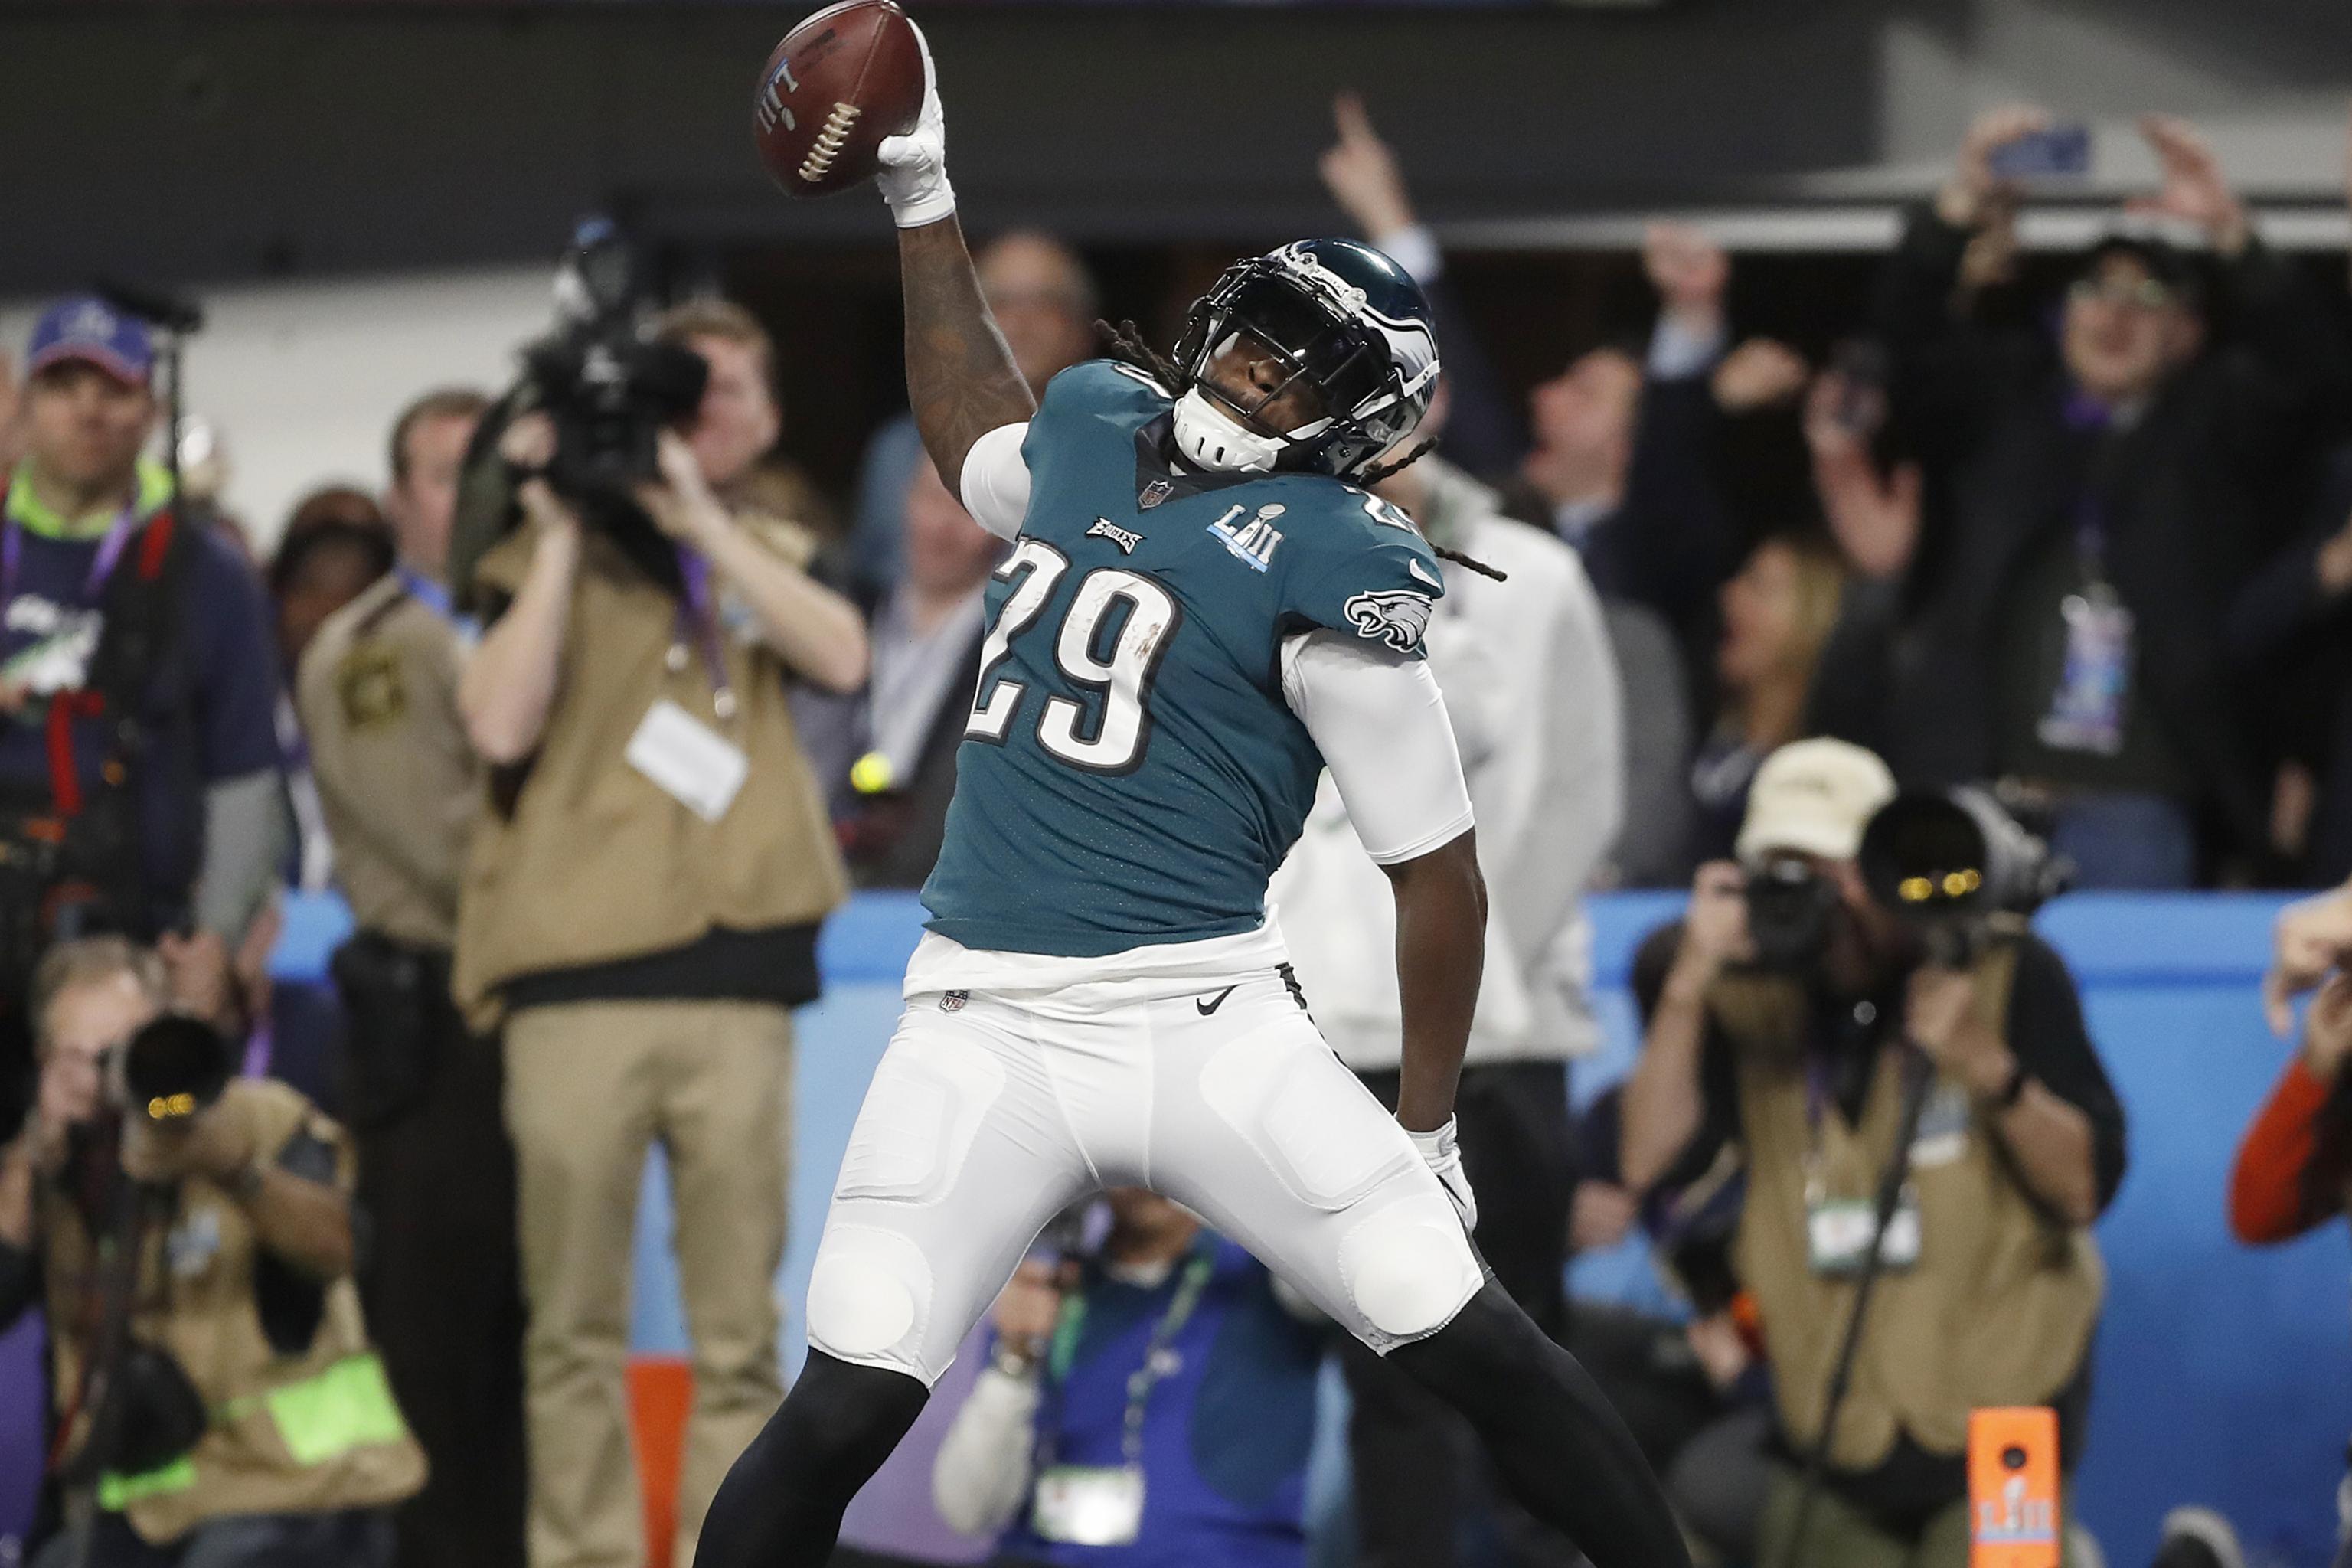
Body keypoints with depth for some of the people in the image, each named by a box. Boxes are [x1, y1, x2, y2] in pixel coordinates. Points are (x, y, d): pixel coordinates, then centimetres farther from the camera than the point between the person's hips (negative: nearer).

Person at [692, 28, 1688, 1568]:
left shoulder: (1328, 566, -7)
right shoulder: (1091, 429, 12)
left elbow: (1437, 868, -2)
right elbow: (973, 437, 39)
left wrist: (1424, 1134, 1)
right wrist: (924, 199, 38)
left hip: (1201, 1025, -4)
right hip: (986, 1032, 4)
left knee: (1478, 1351, -8)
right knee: (841, 1417, -9)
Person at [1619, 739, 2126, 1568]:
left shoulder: (2003, 970, -5)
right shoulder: (1754, 996, 2)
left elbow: (2084, 1188, -10)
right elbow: (1647, 1161, -11)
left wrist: (1988, 1066, -25)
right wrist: (1688, 980, -18)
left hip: (1996, 1404, -3)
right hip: (1832, 1426, 4)